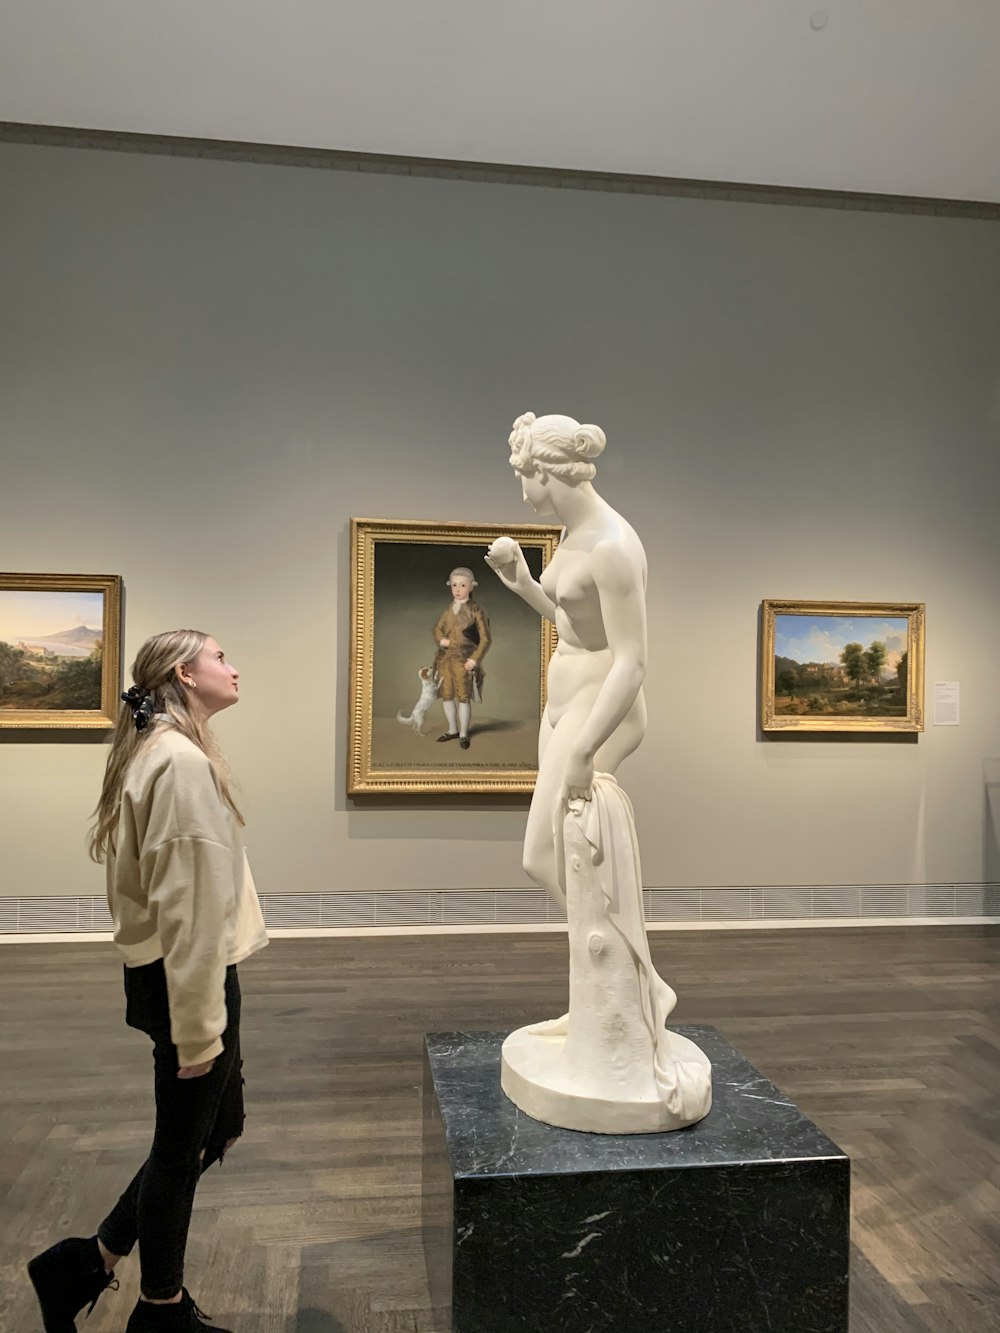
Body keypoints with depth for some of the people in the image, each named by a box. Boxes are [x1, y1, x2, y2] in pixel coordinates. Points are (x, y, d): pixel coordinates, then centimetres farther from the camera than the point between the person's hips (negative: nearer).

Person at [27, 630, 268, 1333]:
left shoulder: (162, 753, 11)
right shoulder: (182, 761, -21)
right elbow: (186, 906, -24)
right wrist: (198, 1029, -20)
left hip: (187, 972, 10)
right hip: (189, 979, -10)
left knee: (217, 1130, 20)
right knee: (183, 1148, 9)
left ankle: (91, 1262, 32)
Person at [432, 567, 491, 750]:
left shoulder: (476, 610, -8)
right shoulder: (448, 609, 8)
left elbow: (485, 639, -8)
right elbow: (437, 629, 16)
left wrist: (475, 659, -16)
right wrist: (441, 640, -7)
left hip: (464, 660, -5)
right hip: (445, 659, 5)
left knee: (463, 697, 1)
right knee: (447, 695, 12)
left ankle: (463, 734, 15)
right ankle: (452, 730, 29)